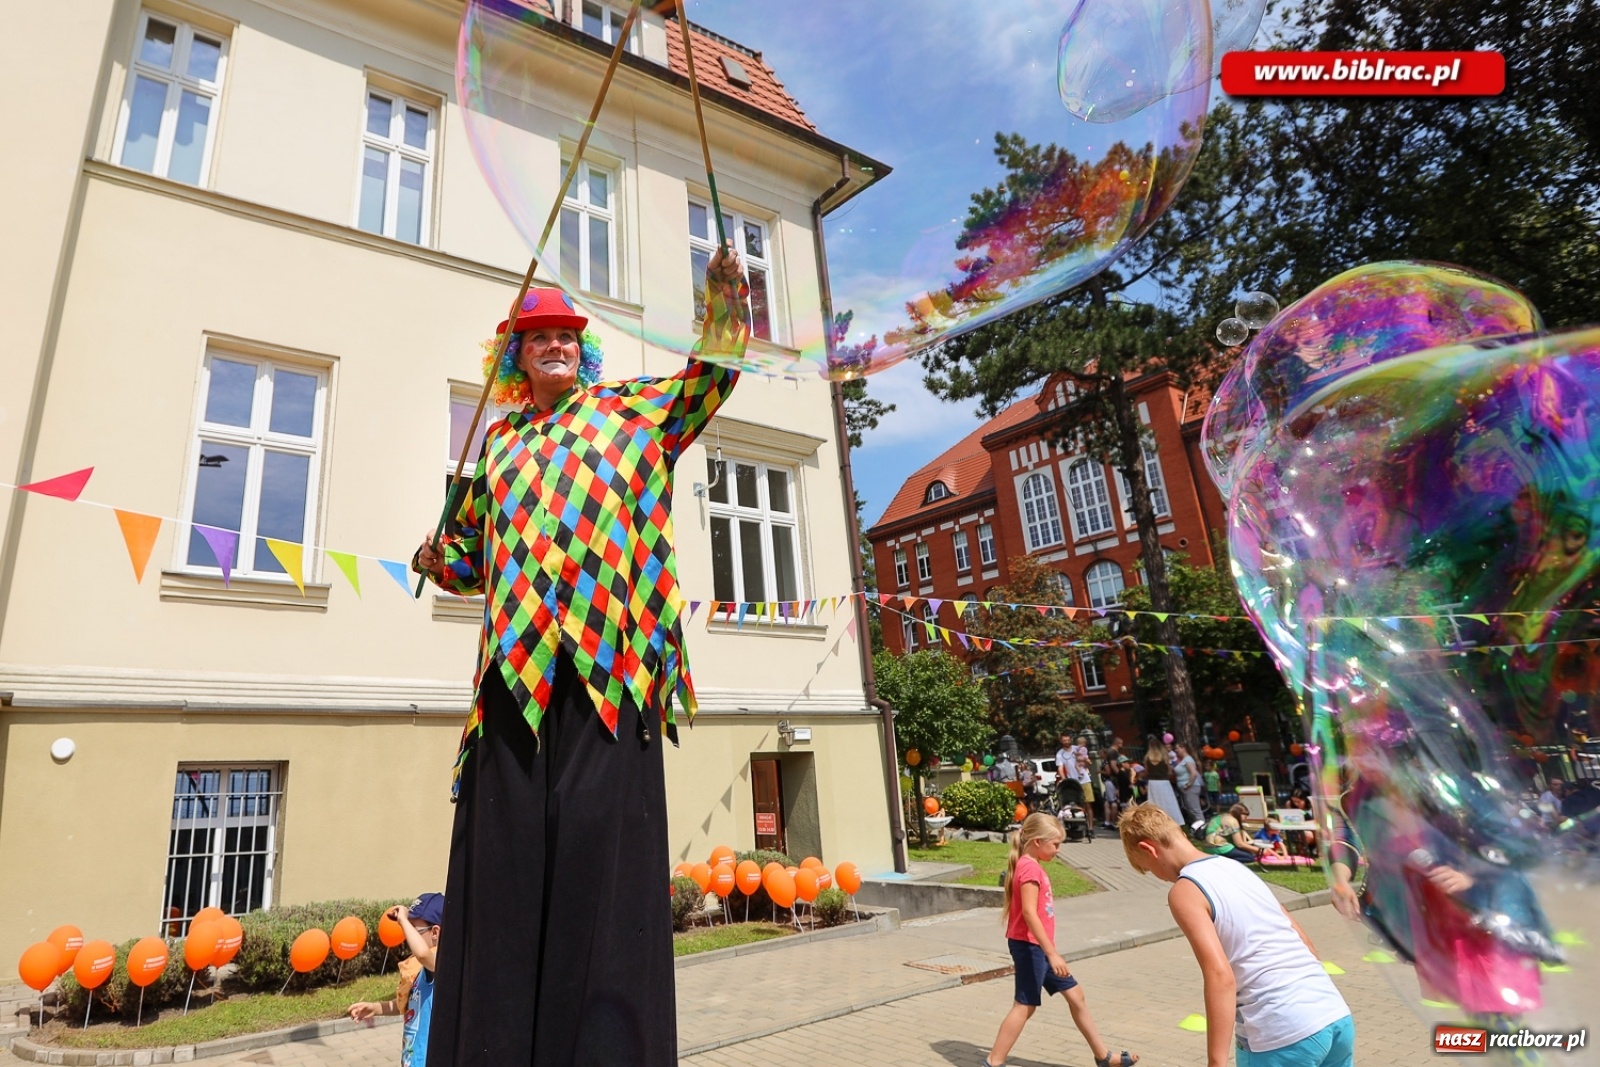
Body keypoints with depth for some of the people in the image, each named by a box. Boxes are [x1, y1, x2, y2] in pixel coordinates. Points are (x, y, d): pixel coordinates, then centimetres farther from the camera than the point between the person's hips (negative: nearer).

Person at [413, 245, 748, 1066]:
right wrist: (439, 559, 6)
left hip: (605, 656, -3)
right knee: (508, 845, 2)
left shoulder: (625, 409, 17)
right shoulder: (500, 442, 24)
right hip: (517, 658, 3)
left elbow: (701, 388, 4)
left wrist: (723, 317, -12)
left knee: (602, 837, -7)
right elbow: (476, 552, 27)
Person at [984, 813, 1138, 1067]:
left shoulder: (1032, 866, 13)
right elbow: (1029, 913, -26)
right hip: (1029, 945, -10)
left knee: (1075, 994, 16)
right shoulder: (1030, 868, -19)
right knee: (1025, 1005, -4)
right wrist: (1052, 953, -26)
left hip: (1038, 946, 10)